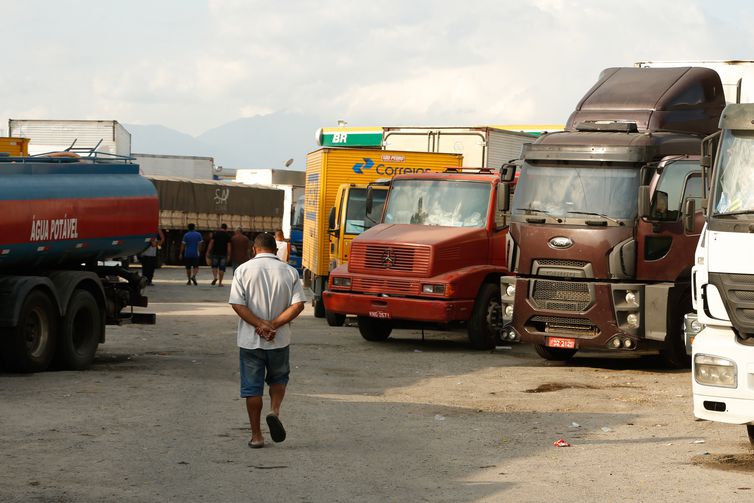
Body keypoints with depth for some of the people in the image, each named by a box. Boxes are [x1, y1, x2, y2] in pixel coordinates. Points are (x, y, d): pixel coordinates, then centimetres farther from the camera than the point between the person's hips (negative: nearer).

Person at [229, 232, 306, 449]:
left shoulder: (244, 270, -4)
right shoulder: (289, 272, 0)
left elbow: (237, 304, -13)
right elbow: (298, 305, -10)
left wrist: (260, 325, -14)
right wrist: (273, 325, -12)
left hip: (250, 340, -1)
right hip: (280, 341, 1)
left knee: (252, 387, 7)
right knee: (279, 378, 22)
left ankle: (256, 435, 9)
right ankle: (275, 411, -4)